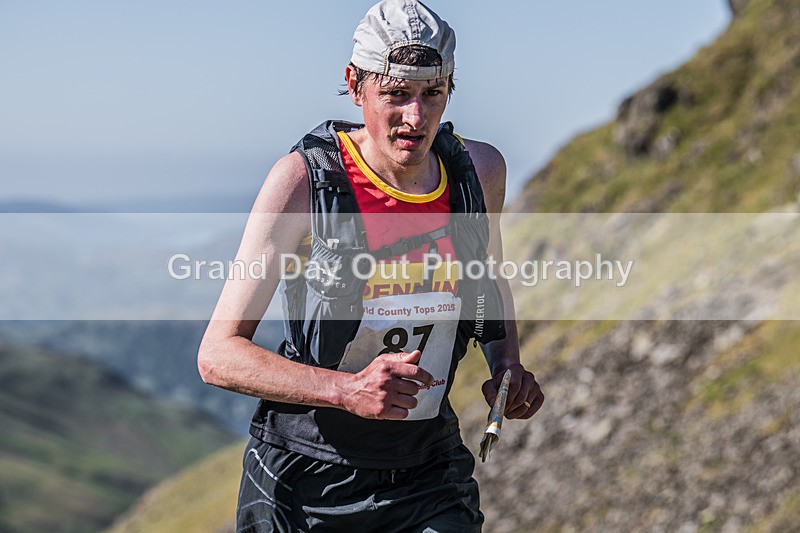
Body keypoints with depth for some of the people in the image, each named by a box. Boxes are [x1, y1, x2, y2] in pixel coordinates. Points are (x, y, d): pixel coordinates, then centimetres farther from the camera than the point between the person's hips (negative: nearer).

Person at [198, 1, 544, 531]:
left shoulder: (482, 170, -4)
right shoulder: (303, 179, -17)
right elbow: (218, 354, -17)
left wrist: (508, 367, -1)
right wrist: (348, 389, -30)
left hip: (430, 481, 3)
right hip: (306, 486, -2)